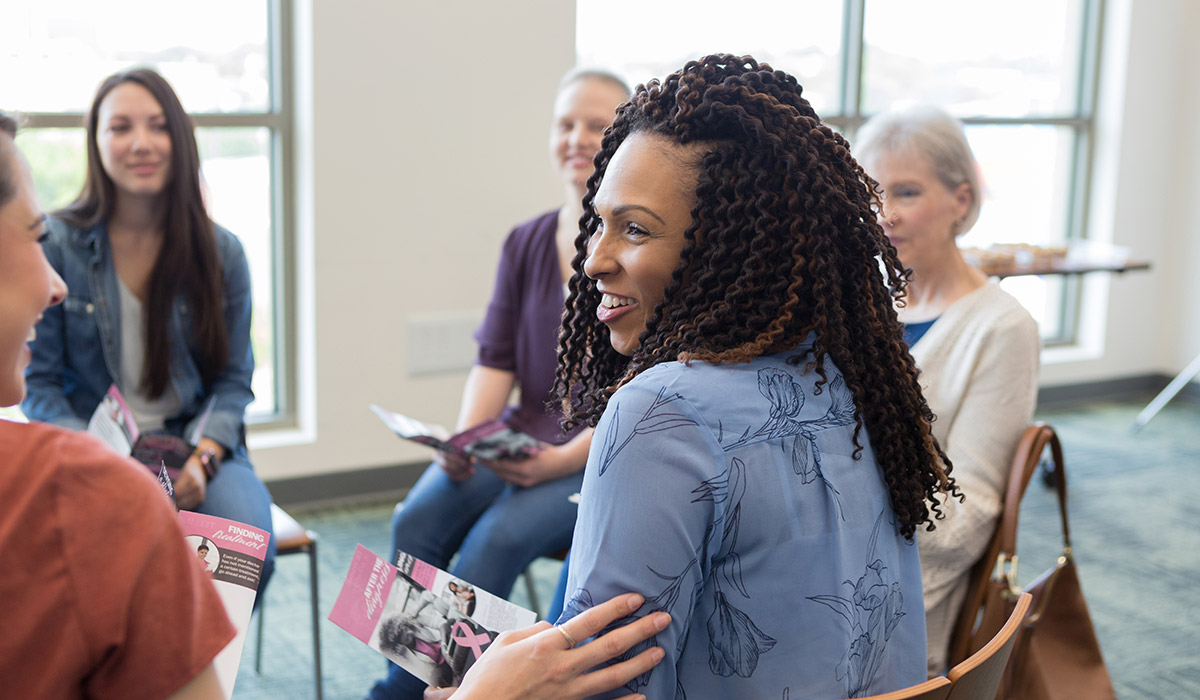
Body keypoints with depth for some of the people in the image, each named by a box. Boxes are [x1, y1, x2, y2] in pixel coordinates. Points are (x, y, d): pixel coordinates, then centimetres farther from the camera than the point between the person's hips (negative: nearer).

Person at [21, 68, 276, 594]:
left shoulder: (221, 252, 2)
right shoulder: (56, 244, -2)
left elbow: (233, 379, 6)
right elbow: (38, 382, 1)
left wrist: (203, 458, -13)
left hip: (196, 443, 2)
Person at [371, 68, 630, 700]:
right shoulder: (526, 243, 11)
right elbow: (495, 360, 8)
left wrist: (566, 459, -21)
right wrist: (464, 443, -9)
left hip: (609, 455, -5)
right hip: (522, 438, 5)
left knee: (500, 535, -27)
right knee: (418, 519, -20)